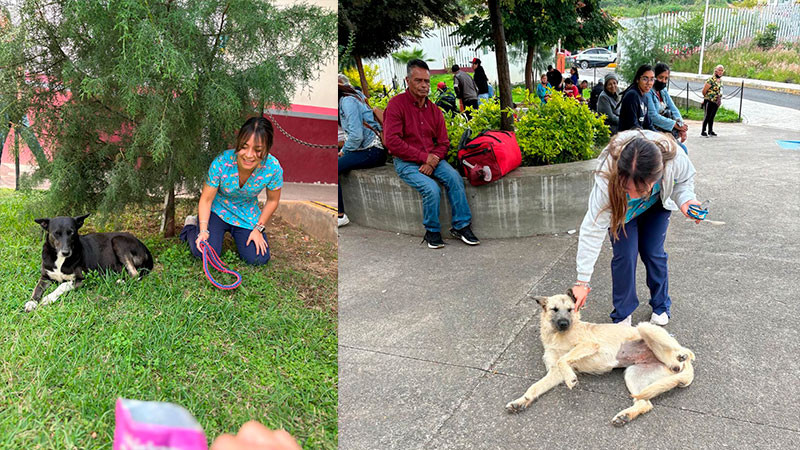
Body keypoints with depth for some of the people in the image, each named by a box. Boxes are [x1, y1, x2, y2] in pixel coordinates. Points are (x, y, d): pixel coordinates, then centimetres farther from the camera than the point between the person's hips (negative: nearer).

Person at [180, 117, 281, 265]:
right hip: (217, 211, -2)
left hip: (247, 216, 2)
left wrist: (258, 228, -7)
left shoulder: (273, 168, -26)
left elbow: (272, 201, -6)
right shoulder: (222, 162, -29)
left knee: (259, 259, -12)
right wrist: (203, 230, -25)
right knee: (205, 253, -19)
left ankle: (236, 235, 22)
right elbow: (206, 199, -17)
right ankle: (191, 226, 16)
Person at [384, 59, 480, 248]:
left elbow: (443, 142, 11)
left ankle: (461, 226, -11)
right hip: (406, 162, -5)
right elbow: (392, 141, -17)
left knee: (454, 177, -21)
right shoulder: (396, 104, -7)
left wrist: (432, 161, -11)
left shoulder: (434, 110, 10)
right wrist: (424, 157, -16)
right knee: (431, 188, -28)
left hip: (432, 159, 5)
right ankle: (432, 231, -5)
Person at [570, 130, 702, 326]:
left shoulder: (674, 159, -41)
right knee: (625, 255, -9)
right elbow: (593, 230, -40)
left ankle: (661, 306, 27)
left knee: (653, 253, 3)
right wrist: (582, 282, -40)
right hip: (620, 208, -1)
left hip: (657, 204, 2)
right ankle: (622, 313, 12)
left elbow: (685, 179, -13)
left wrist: (685, 199, -36)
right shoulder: (607, 177, -45)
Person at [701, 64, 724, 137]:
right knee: (707, 116, -6)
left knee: (712, 117, 13)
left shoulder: (720, 80, 10)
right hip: (709, 101, -7)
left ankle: (710, 131, 20)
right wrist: (707, 97, 2)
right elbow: (704, 91, -14)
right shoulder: (711, 80, -17)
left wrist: (720, 99, 15)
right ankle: (703, 132, -2)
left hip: (716, 102, 7)